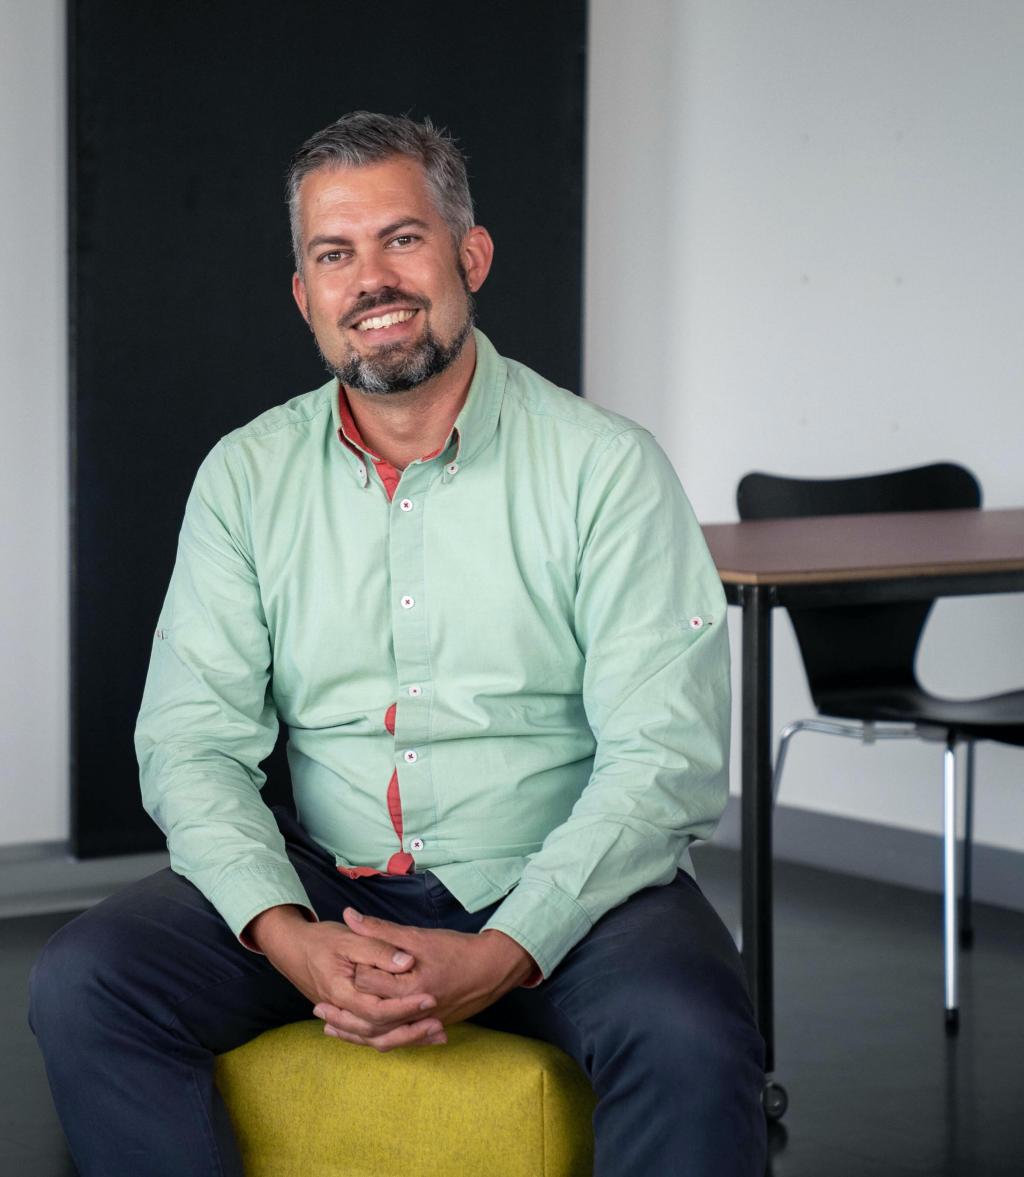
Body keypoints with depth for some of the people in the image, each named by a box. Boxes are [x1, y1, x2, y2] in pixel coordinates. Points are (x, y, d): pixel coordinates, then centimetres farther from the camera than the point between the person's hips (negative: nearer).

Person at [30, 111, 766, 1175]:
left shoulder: (606, 467, -3)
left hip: (557, 890, -2)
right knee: (82, 985, -21)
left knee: (688, 1036, -33)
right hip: (319, 887, 3)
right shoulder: (246, 476, 6)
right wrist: (287, 936, -19)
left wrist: (500, 956, -23)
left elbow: (664, 758, -10)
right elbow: (192, 742, 0)